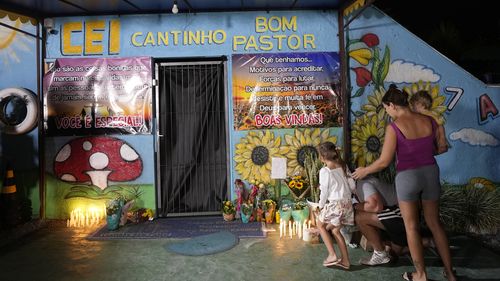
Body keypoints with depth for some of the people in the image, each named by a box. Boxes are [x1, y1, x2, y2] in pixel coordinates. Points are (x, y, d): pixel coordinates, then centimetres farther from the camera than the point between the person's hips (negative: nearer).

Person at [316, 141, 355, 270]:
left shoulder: (324, 171, -11)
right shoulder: (344, 166, 6)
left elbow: (324, 191, -9)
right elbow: (352, 186, 7)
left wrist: (321, 205, 5)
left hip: (334, 204, -6)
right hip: (347, 203, 6)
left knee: (321, 225, 16)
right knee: (335, 230, 20)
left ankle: (332, 255, 8)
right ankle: (345, 260, 20)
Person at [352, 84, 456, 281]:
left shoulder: (394, 127, -16)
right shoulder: (429, 121, -1)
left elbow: (384, 162, -15)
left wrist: (364, 171, 2)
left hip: (407, 177, -5)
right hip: (431, 173, 5)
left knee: (411, 227, 11)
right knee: (435, 224, 19)